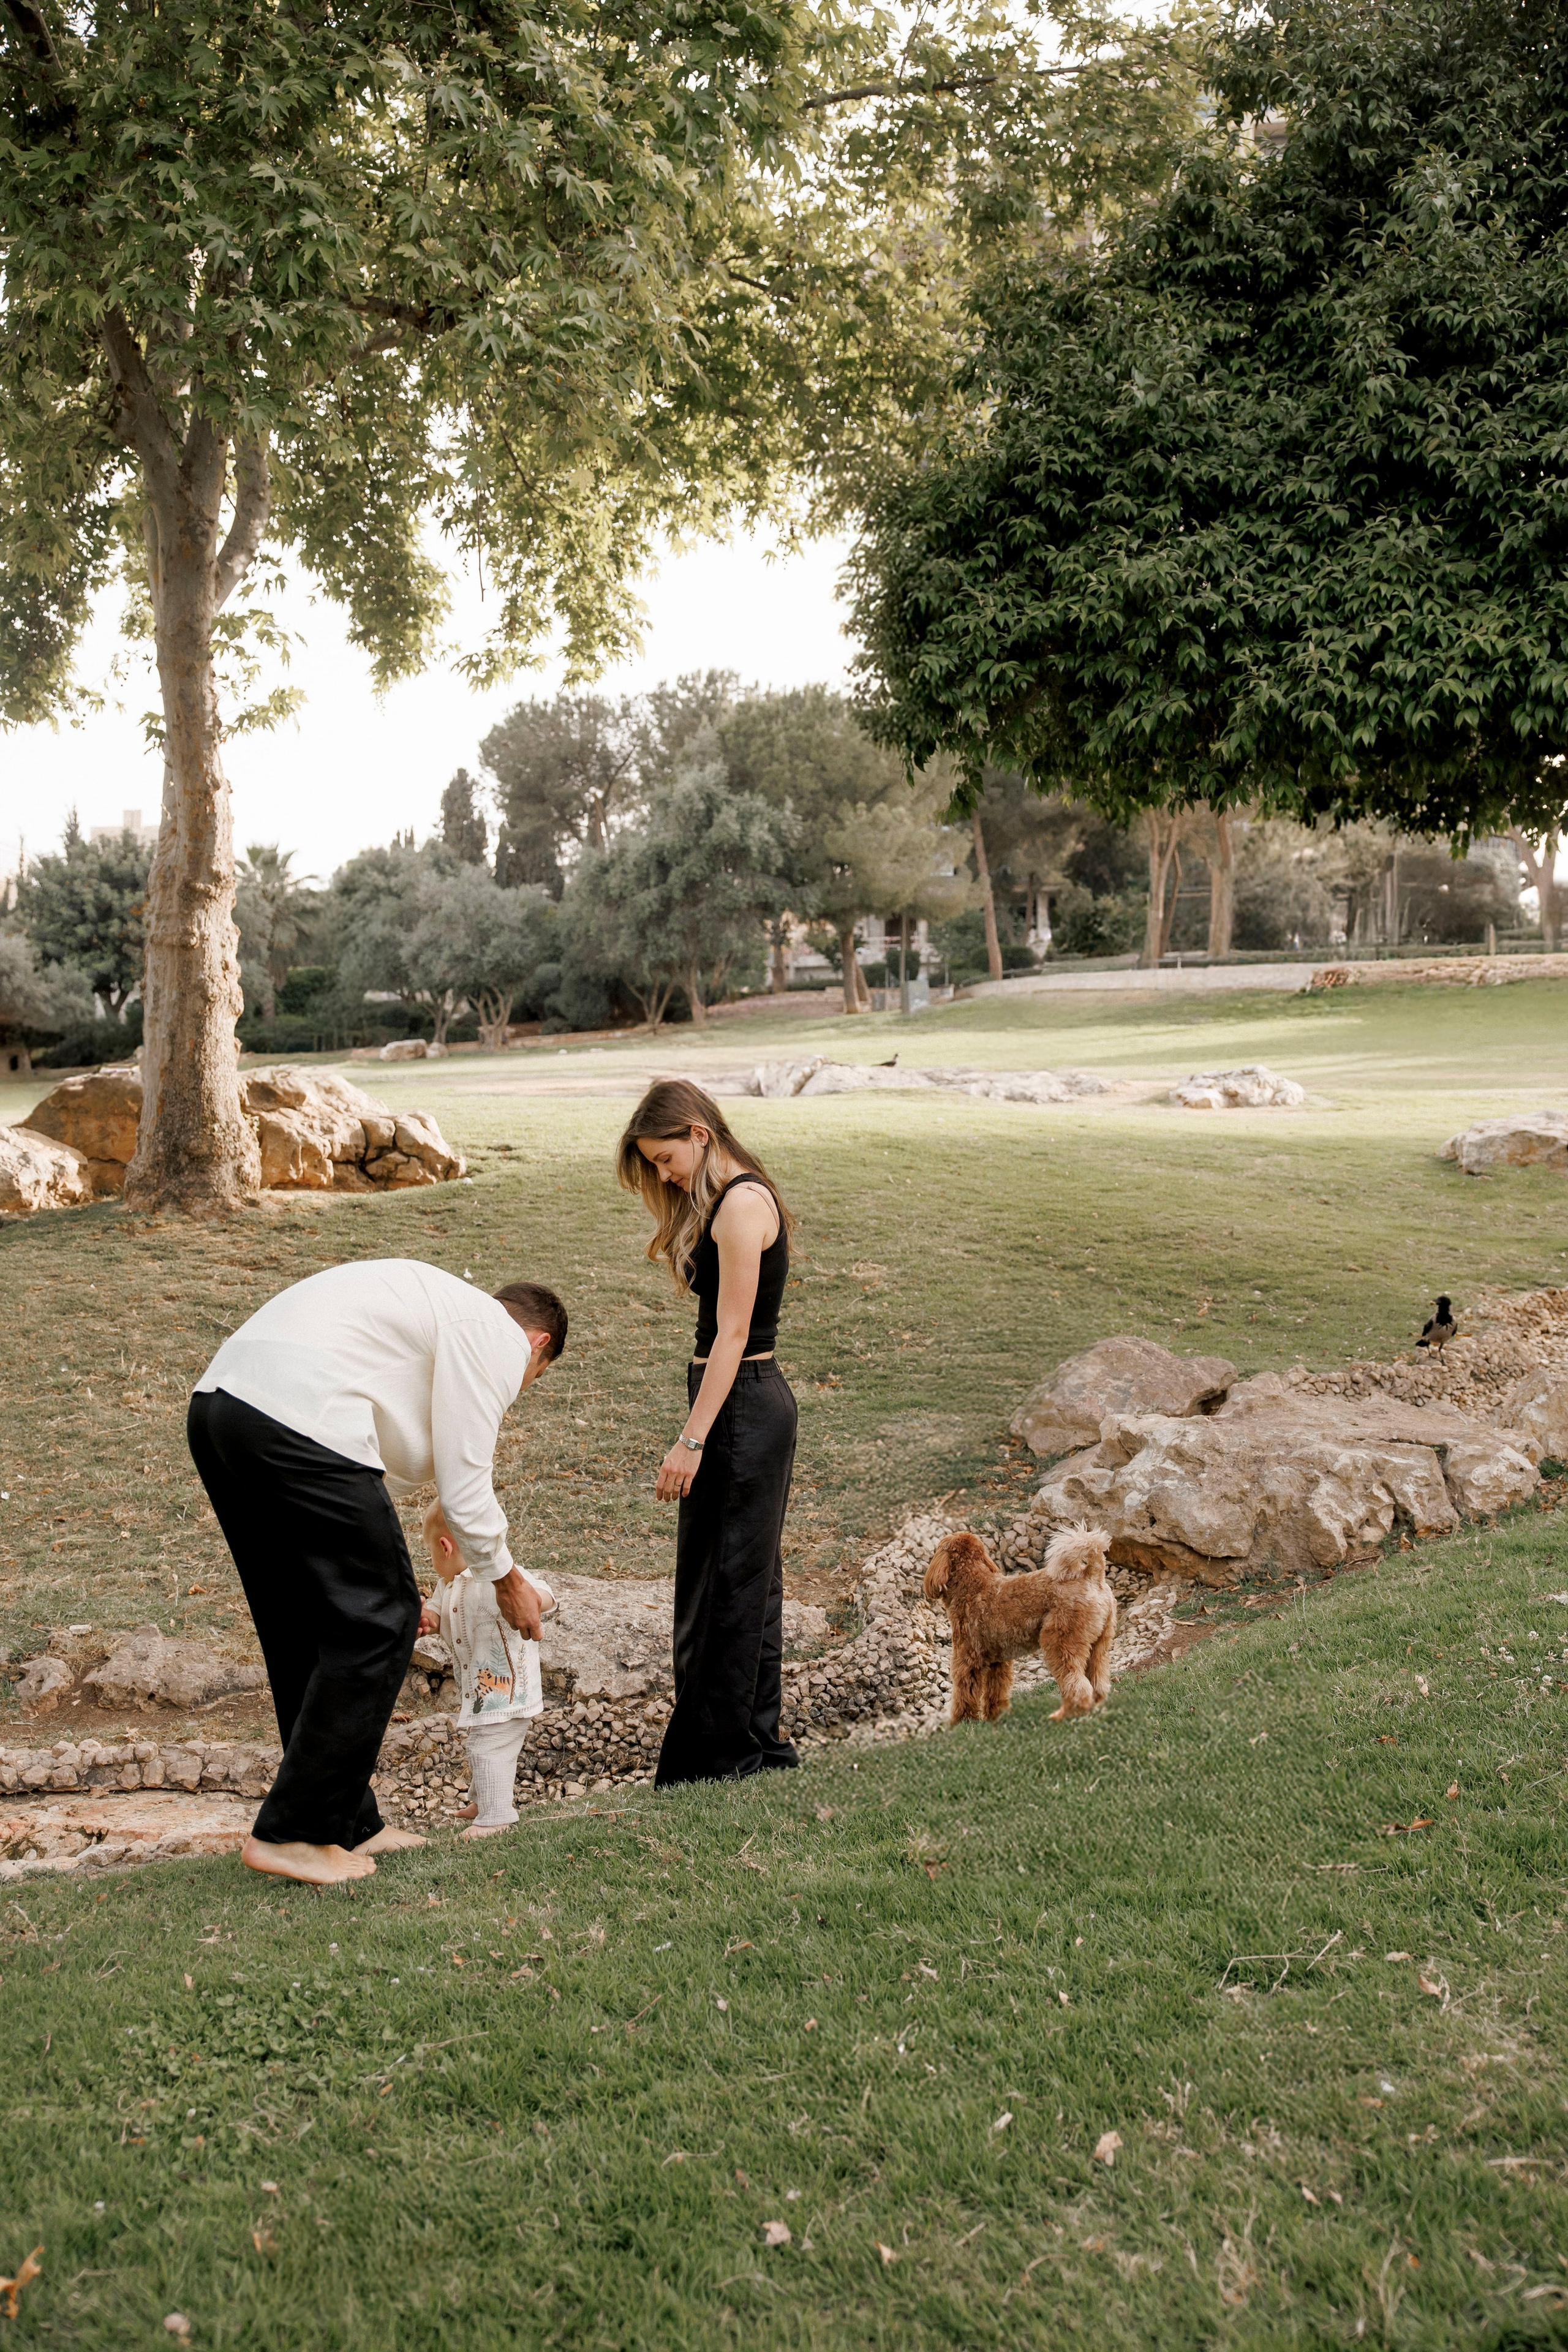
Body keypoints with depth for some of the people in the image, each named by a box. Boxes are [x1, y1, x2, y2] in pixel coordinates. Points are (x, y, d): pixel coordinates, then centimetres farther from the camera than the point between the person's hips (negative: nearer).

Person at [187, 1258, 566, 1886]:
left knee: (306, 1632, 19)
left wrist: (388, 1583, 42)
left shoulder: (434, 1304, 33)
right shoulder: (501, 1339, 7)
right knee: (374, 1625, 3)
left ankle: (347, 1823, 28)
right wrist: (508, 1581, 21)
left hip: (218, 1405, 10)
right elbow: (464, 1486, 4)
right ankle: (293, 1834, 8)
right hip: (298, 1417, -10)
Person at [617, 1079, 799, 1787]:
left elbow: (732, 1334, -20)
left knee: (721, 1585, -3)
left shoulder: (742, 1205, -16)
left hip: (742, 1409, -10)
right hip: (752, 1405, 10)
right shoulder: (732, 1199, 15)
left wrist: (691, 1440, -20)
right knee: (749, 1578, 16)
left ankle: (710, 1760, 6)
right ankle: (759, 1743, 25)